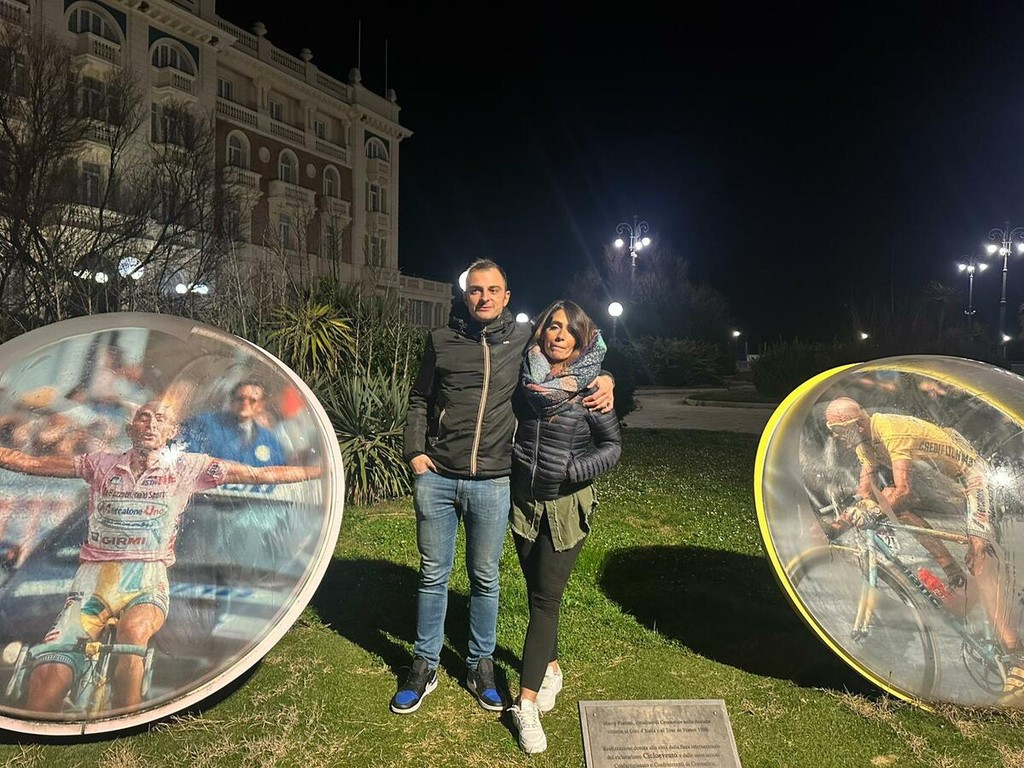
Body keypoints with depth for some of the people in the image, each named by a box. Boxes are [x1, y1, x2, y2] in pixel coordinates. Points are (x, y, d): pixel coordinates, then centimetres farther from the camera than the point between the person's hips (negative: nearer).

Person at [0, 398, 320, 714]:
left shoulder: (187, 467, 7)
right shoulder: (102, 463, 15)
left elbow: (263, 474, 4)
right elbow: (29, 462, 17)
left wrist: (323, 469, 0)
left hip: (147, 580, -2)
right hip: (94, 578, 2)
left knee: (133, 633, -36)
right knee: (46, 683, -19)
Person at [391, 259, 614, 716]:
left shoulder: (523, 339, 3)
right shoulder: (441, 340, 6)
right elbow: (419, 399, 12)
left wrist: (603, 378, -3)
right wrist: (415, 451, 0)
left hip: (491, 483, 0)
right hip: (436, 477, 1)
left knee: (485, 578, 12)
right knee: (433, 574, 11)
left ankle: (481, 663, 31)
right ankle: (425, 665, 28)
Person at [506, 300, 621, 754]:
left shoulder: (590, 386, -10)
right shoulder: (525, 375, -3)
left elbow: (612, 444, -6)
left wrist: (574, 470, -18)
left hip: (566, 505, -3)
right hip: (524, 501, 3)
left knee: (546, 598, -2)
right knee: (537, 594, 15)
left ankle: (526, 702, 5)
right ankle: (551, 669, 36)